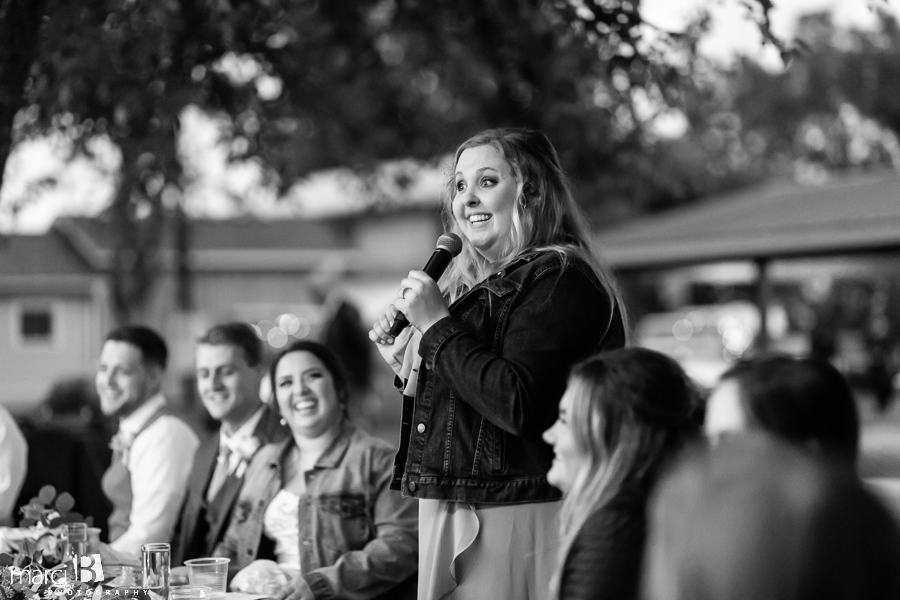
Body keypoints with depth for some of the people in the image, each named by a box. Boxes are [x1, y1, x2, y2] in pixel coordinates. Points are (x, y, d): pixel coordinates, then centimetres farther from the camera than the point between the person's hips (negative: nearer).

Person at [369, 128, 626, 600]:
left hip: (513, 520, -9)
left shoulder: (561, 278, -11)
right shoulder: (474, 285, 17)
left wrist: (438, 325, -15)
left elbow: (518, 406, -23)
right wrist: (406, 366, 7)